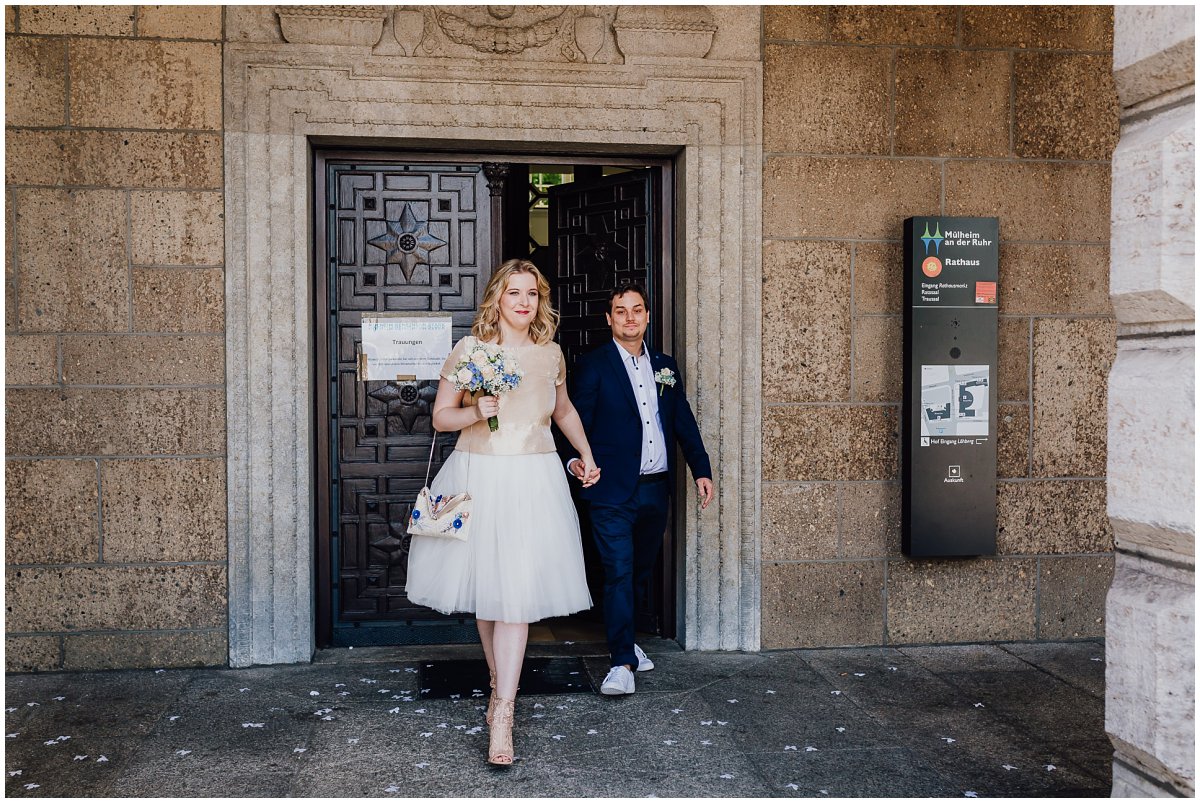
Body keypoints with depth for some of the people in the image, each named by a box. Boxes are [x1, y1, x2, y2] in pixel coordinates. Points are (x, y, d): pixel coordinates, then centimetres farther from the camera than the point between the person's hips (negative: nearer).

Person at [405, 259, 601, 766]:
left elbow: (563, 409, 26)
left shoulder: (551, 353, 8)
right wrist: (476, 412, -16)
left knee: (517, 592, -6)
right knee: (485, 586, 8)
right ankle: (499, 682, 30)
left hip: (533, 480, 1)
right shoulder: (468, 350, -1)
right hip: (478, 477, -1)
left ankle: (502, 714, -5)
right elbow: (440, 417, 2)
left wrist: (586, 455, 23)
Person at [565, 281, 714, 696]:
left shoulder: (665, 366, 13)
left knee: (641, 571, 16)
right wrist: (576, 458, -25)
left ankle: (623, 638, 34)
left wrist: (701, 469, 11)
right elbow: (577, 421, -7)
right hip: (613, 491, -5)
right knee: (619, 573, -8)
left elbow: (684, 422, 16)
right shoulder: (593, 365, -2)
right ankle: (621, 661, -2)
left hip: (656, 490, 6)